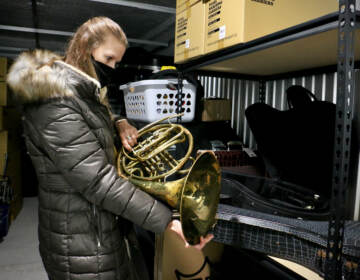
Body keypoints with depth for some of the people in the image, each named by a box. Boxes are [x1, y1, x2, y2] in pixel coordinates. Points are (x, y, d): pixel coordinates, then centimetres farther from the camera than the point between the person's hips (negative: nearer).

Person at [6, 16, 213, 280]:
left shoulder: (83, 91, 6)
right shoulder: (56, 105, -25)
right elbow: (99, 182, -31)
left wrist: (119, 123, -2)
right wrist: (168, 221, -30)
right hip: (84, 246, -9)